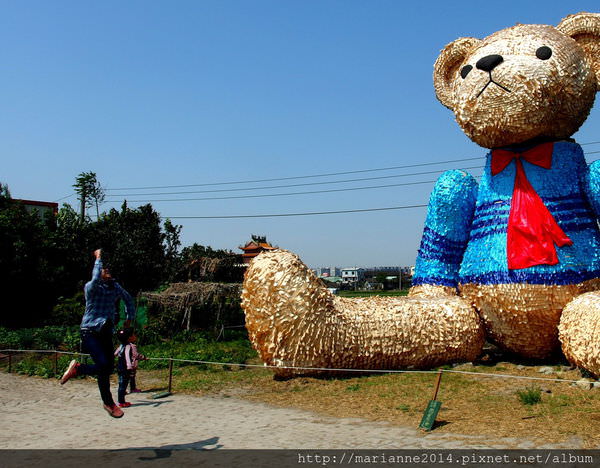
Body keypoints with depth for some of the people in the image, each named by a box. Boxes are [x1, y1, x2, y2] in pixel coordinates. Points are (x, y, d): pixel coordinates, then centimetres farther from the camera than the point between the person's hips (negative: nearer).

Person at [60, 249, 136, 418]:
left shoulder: (115, 287, 10)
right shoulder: (91, 287, -8)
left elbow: (128, 299, 27)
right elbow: (96, 279, -31)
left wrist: (130, 317, 24)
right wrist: (98, 258, -22)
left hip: (106, 332, 7)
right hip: (90, 331, -7)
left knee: (109, 367, 2)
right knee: (103, 365, -16)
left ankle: (77, 368, 26)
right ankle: (108, 403, 1)